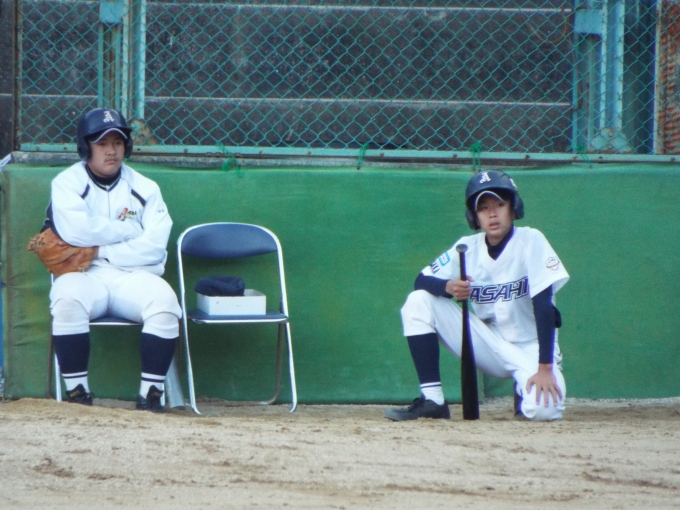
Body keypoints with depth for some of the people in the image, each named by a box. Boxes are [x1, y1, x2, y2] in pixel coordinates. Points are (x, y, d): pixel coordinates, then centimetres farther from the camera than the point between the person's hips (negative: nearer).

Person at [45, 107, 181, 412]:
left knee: (164, 300, -30)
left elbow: (154, 248, -5)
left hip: (133, 276, 2)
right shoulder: (67, 183, 3)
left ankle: (150, 394, -23)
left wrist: (101, 250, -10)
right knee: (67, 298, -35)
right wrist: (130, 230, -7)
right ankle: (77, 392, -25)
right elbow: (75, 231, -16)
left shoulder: (144, 189, 8)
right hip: (84, 274, -2)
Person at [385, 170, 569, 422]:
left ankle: (525, 391, 5)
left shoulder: (531, 241, -15)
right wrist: (448, 286, -26)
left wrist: (545, 369, -28)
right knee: (419, 301, -11)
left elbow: (543, 305, -21)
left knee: (542, 408, -34)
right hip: (490, 345, 4)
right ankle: (432, 400, -10)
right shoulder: (468, 247, -2)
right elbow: (421, 280, -1)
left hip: (530, 350, -4)